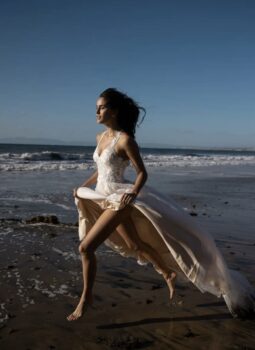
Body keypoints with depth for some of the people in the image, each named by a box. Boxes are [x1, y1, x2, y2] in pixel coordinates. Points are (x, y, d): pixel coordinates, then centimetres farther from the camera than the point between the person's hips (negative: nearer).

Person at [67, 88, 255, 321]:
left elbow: (142, 173, -14)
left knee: (86, 247, -13)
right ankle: (168, 273, 41)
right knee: (135, 245, 21)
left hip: (119, 199, -9)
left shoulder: (125, 140, -16)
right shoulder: (100, 137, 8)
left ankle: (86, 297, 5)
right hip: (105, 198, 9)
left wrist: (132, 193, -30)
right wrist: (83, 187, 19)